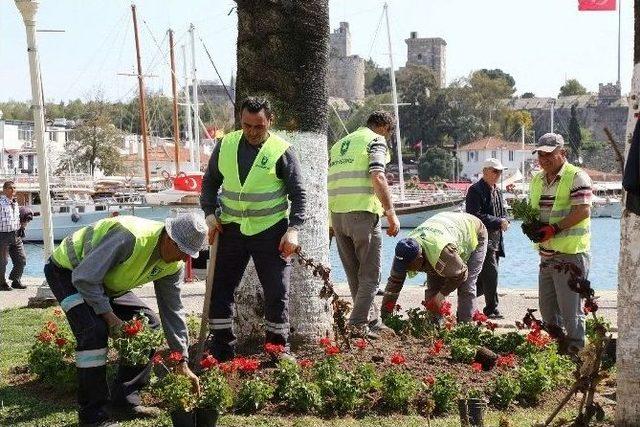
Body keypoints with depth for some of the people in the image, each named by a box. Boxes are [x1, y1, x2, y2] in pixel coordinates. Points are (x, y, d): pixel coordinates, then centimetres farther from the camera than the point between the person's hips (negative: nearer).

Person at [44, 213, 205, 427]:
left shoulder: (174, 266, -12)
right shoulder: (130, 237, -38)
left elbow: (172, 310, -3)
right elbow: (84, 277, -34)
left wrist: (183, 362, -4)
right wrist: (107, 313, -26)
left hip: (106, 284, 8)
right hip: (67, 271, -8)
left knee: (149, 324, -1)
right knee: (94, 330, -28)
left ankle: (126, 398, 8)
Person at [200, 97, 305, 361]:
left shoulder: (281, 151, -7)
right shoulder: (225, 146, 2)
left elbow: (298, 193, -4)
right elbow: (210, 181, 14)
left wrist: (293, 228, -13)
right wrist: (210, 213, 0)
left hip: (270, 231, -3)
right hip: (231, 229, 3)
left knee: (277, 292, 2)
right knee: (220, 288, 5)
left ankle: (279, 348, 17)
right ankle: (221, 348, 17)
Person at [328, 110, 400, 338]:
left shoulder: (339, 144, 22)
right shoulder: (376, 141, 0)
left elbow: (328, 183, 20)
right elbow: (378, 178, -15)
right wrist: (391, 213, -13)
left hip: (336, 214, 7)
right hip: (362, 212, -7)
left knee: (355, 274, 15)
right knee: (370, 275, 3)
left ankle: (372, 322, 24)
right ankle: (358, 325, -2)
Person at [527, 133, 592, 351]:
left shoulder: (577, 177, -10)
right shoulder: (536, 181, 15)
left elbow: (583, 211, -18)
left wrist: (554, 229, -24)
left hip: (571, 253, -8)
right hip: (546, 254, 8)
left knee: (570, 309, -4)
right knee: (547, 308, 15)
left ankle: (576, 349, 6)